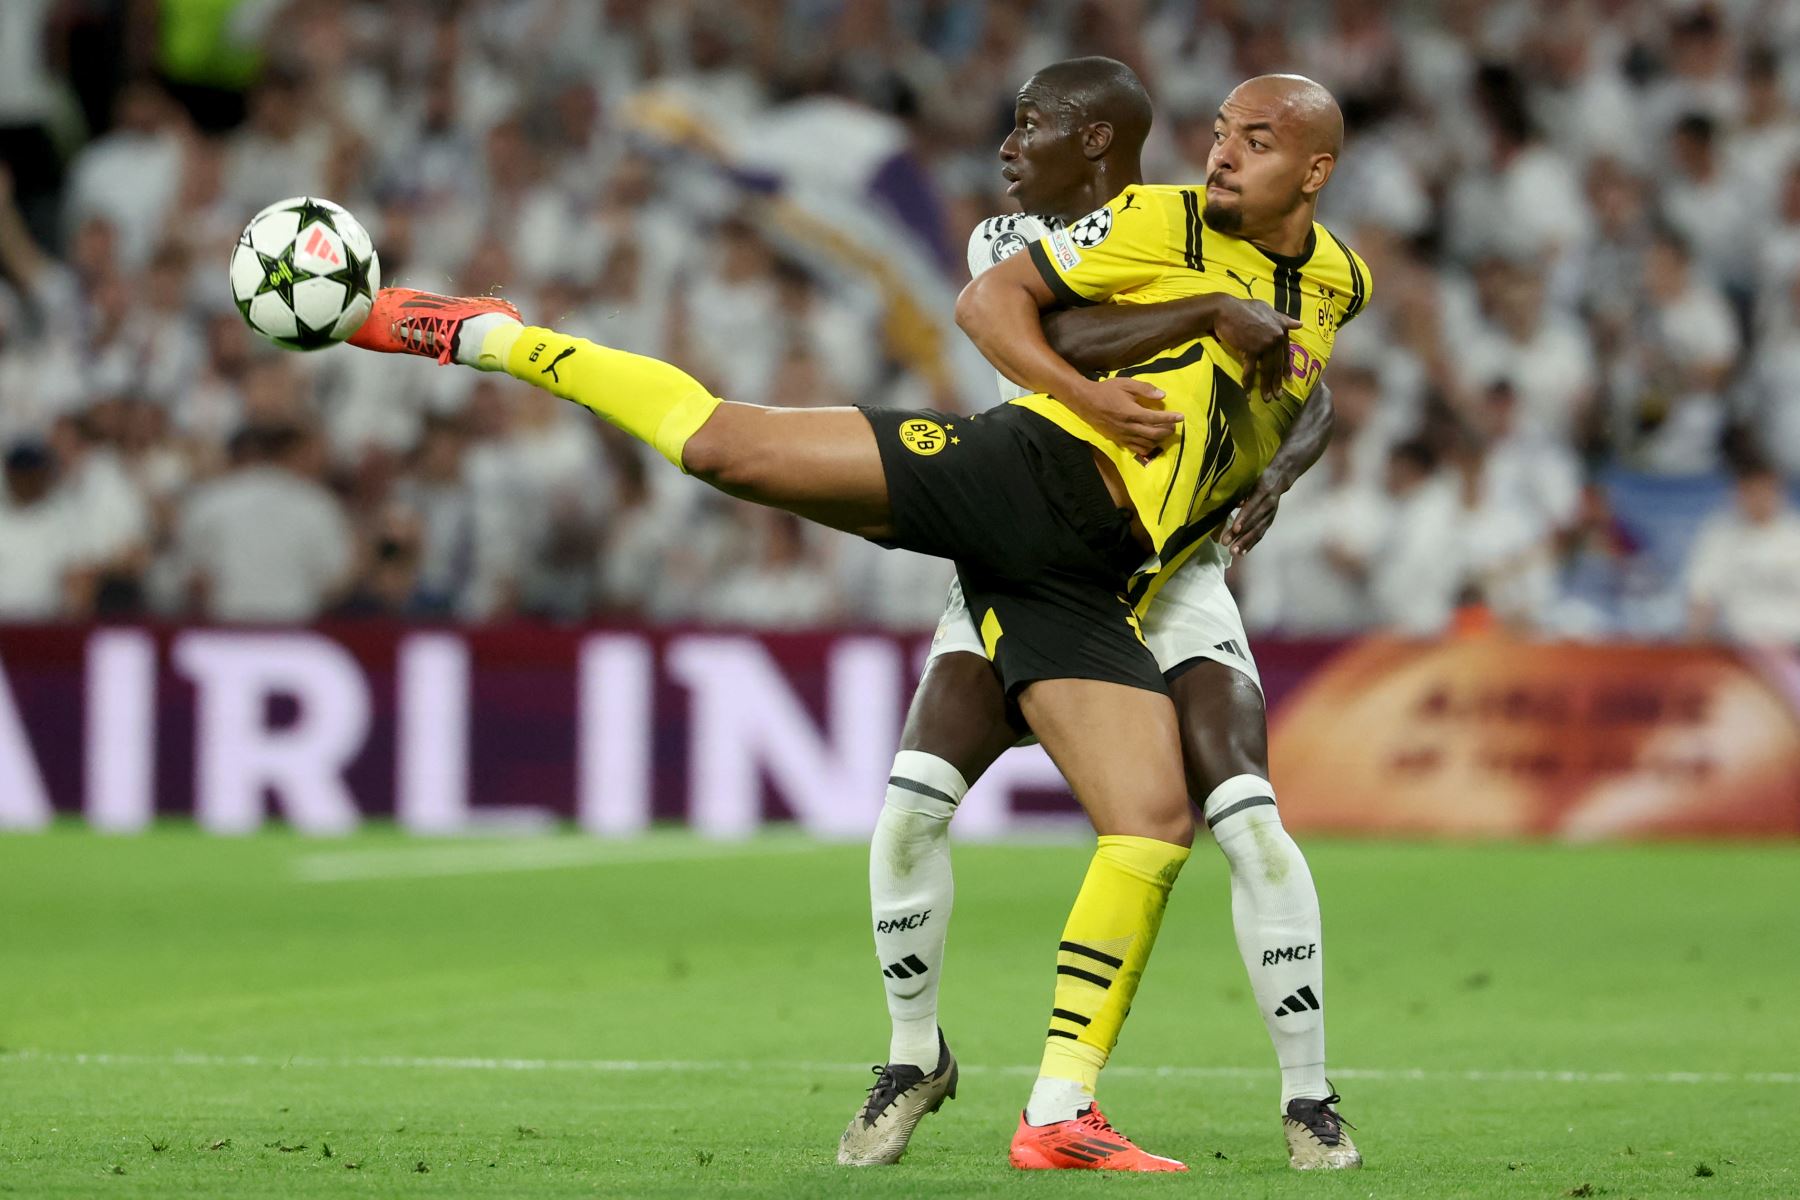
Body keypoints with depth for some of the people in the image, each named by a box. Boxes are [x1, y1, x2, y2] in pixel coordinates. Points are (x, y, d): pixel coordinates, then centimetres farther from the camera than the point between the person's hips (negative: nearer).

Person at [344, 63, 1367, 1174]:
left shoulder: (1340, 285, 18)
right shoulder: (1163, 223, 5)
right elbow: (988, 299, 4)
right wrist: (1088, 395, -10)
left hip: (1083, 591, 3)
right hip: (1025, 467, -3)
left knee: (1156, 827, -11)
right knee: (723, 442, -18)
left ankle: (1058, 1116, -3)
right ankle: (492, 337, 7)